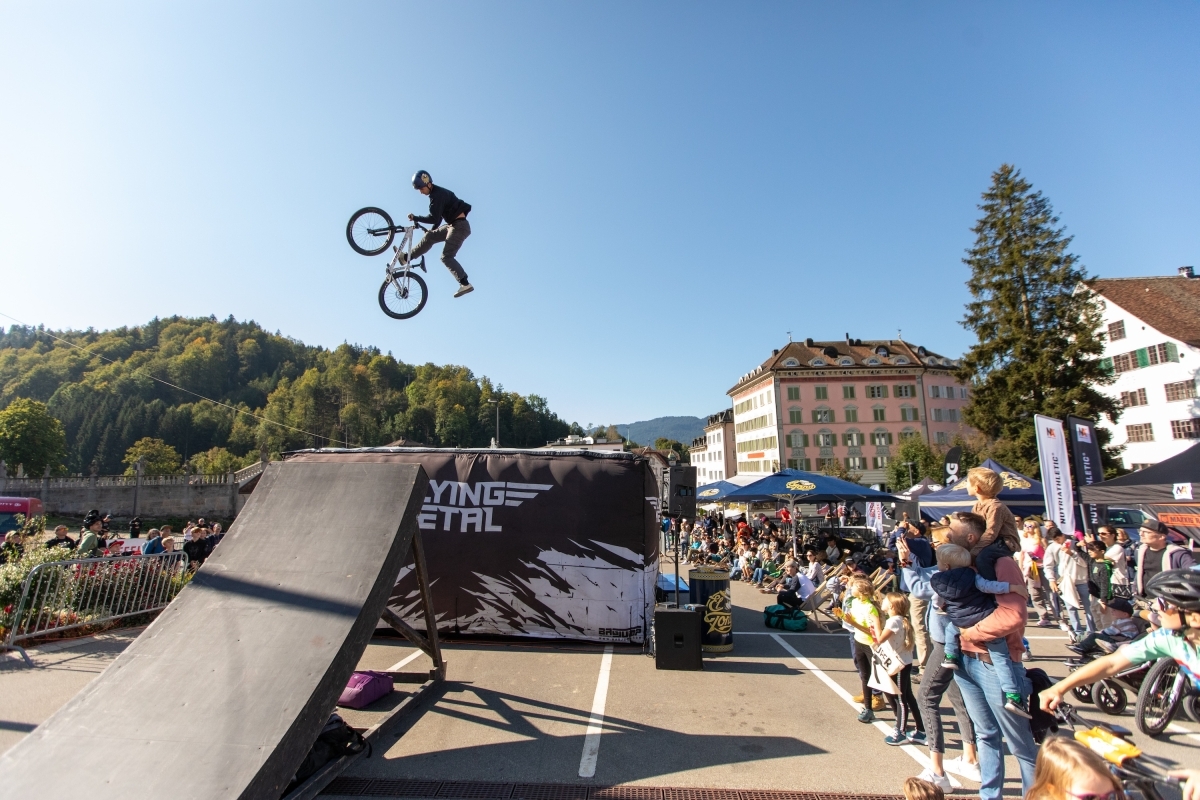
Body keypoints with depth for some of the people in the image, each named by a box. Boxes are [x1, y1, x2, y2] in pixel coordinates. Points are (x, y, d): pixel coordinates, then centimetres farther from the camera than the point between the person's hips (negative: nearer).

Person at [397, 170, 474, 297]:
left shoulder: (438, 194, -16)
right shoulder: (437, 193, 14)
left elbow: (434, 218, -22)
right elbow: (438, 217, 23)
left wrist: (415, 218, -14)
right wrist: (432, 229, 20)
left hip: (459, 225, -10)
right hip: (453, 225, 10)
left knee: (446, 256, -12)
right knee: (429, 237, 8)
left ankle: (465, 284, -17)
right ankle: (406, 257, 17)